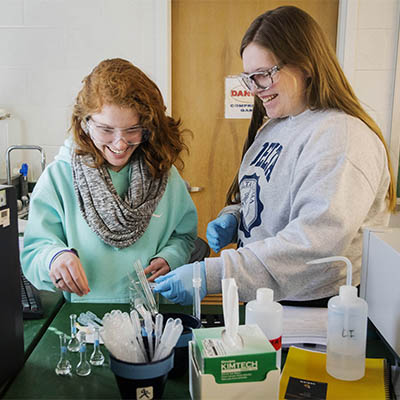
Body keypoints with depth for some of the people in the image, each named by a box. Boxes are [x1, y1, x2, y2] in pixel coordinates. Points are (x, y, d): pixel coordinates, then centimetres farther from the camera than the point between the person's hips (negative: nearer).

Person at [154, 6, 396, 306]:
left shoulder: (342, 136, -16)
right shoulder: (272, 127, 11)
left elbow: (317, 244, -26)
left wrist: (212, 275, -29)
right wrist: (232, 218, 1)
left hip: (315, 307, -6)